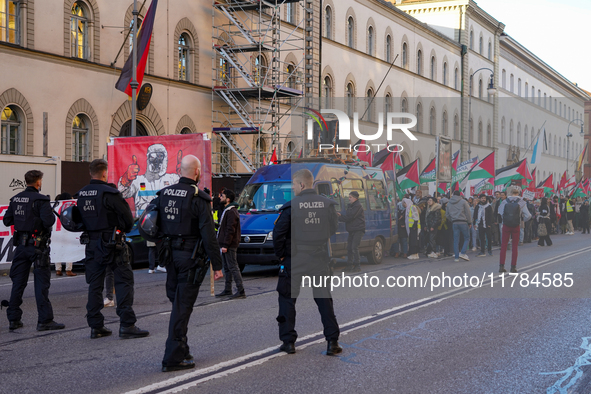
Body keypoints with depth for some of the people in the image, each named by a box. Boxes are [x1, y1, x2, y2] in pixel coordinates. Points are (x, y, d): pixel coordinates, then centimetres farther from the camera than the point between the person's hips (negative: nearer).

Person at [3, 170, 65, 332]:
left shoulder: (15, 199, 7)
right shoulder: (40, 200, -13)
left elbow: (7, 221, 11)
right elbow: (48, 221, -23)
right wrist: (52, 216, -3)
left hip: (21, 244, 6)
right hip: (37, 245, -6)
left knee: (18, 282, 10)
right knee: (42, 282, -3)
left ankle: (13, 319, 14)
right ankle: (44, 320, -3)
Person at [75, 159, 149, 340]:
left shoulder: (81, 194, 7)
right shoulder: (109, 193, -14)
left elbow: (80, 219, 15)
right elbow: (128, 218, -10)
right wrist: (123, 229, 10)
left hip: (92, 244, 7)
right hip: (112, 243, -7)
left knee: (94, 284, 10)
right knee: (124, 281, -1)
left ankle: (95, 326, 13)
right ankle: (126, 325, -5)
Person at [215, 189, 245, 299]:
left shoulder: (231, 212, -16)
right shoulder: (227, 210, 18)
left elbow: (230, 230, -21)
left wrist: (225, 245, -23)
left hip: (230, 245, -11)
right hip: (226, 245, 11)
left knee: (233, 267, -10)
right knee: (227, 268, 14)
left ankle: (241, 291, -9)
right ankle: (228, 290, 21)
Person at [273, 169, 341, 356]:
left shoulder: (291, 206, -11)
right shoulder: (327, 204, -1)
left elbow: (278, 233, -10)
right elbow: (333, 229, 8)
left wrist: (281, 254, 2)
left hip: (295, 259, -3)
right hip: (320, 259, 3)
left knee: (287, 298, 10)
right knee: (324, 298, 11)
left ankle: (288, 342, 10)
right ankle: (332, 341, 7)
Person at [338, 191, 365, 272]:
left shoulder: (358, 206, -11)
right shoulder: (350, 206, 19)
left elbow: (350, 217, -18)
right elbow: (347, 216, 18)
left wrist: (339, 218, -12)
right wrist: (341, 215, -2)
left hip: (358, 230, -9)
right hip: (351, 230, 9)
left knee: (354, 247, -13)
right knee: (349, 248, 6)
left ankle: (357, 266, -8)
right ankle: (350, 265, 12)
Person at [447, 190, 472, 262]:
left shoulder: (449, 203, 12)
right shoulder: (463, 202, -2)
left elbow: (447, 214, 13)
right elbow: (468, 213, -2)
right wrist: (470, 222, 4)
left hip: (454, 223, 4)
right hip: (463, 222, -4)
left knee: (456, 240, 5)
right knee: (467, 238, 5)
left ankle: (456, 257, 3)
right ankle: (463, 253, -11)